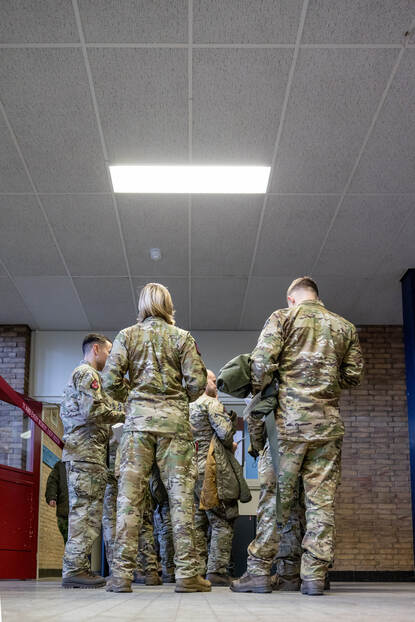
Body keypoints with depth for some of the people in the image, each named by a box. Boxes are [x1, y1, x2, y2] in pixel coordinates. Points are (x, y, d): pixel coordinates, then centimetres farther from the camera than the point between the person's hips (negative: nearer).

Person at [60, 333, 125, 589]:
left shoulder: (77, 375, 27)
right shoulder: (87, 374, -5)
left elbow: (65, 413, 25)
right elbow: (94, 411, -18)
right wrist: (125, 413, -4)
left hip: (77, 452, 10)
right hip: (88, 451, -10)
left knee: (83, 511, 9)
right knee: (87, 510, -12)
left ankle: (77, 568, 9)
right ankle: (75, 569, -13)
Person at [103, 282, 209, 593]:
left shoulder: (127, 335, 8)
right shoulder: (182, 337, 6)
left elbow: (111, 380, -2)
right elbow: (197, 382, -2)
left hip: (139, 418, 1)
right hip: (174, 419, 0)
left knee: (130, 495, 0)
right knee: (181, 494, 0)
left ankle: (122, 574, -2)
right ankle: (187, 574, 0)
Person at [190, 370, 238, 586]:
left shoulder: (187, 407, 19)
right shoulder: (211, 403, -6)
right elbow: (224, 433, -17)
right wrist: (231, 446, 2)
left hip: (191, 471, 8)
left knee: (198, 523, 10)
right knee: (222, 523, -3)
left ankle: (196, 570, 9)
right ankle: (217, 570, -6)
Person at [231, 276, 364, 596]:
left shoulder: (283, 317, 4)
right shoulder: (345, 326, 15)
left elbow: (262, 362, -8)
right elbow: (353, 375, 12)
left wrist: (259, 397, 7)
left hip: (290, 419, -2)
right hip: (329, 423, 3)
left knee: (277, 496, 0)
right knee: (322, 500, 3)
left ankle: (259, 570, 2)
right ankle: (315, 575, 3)